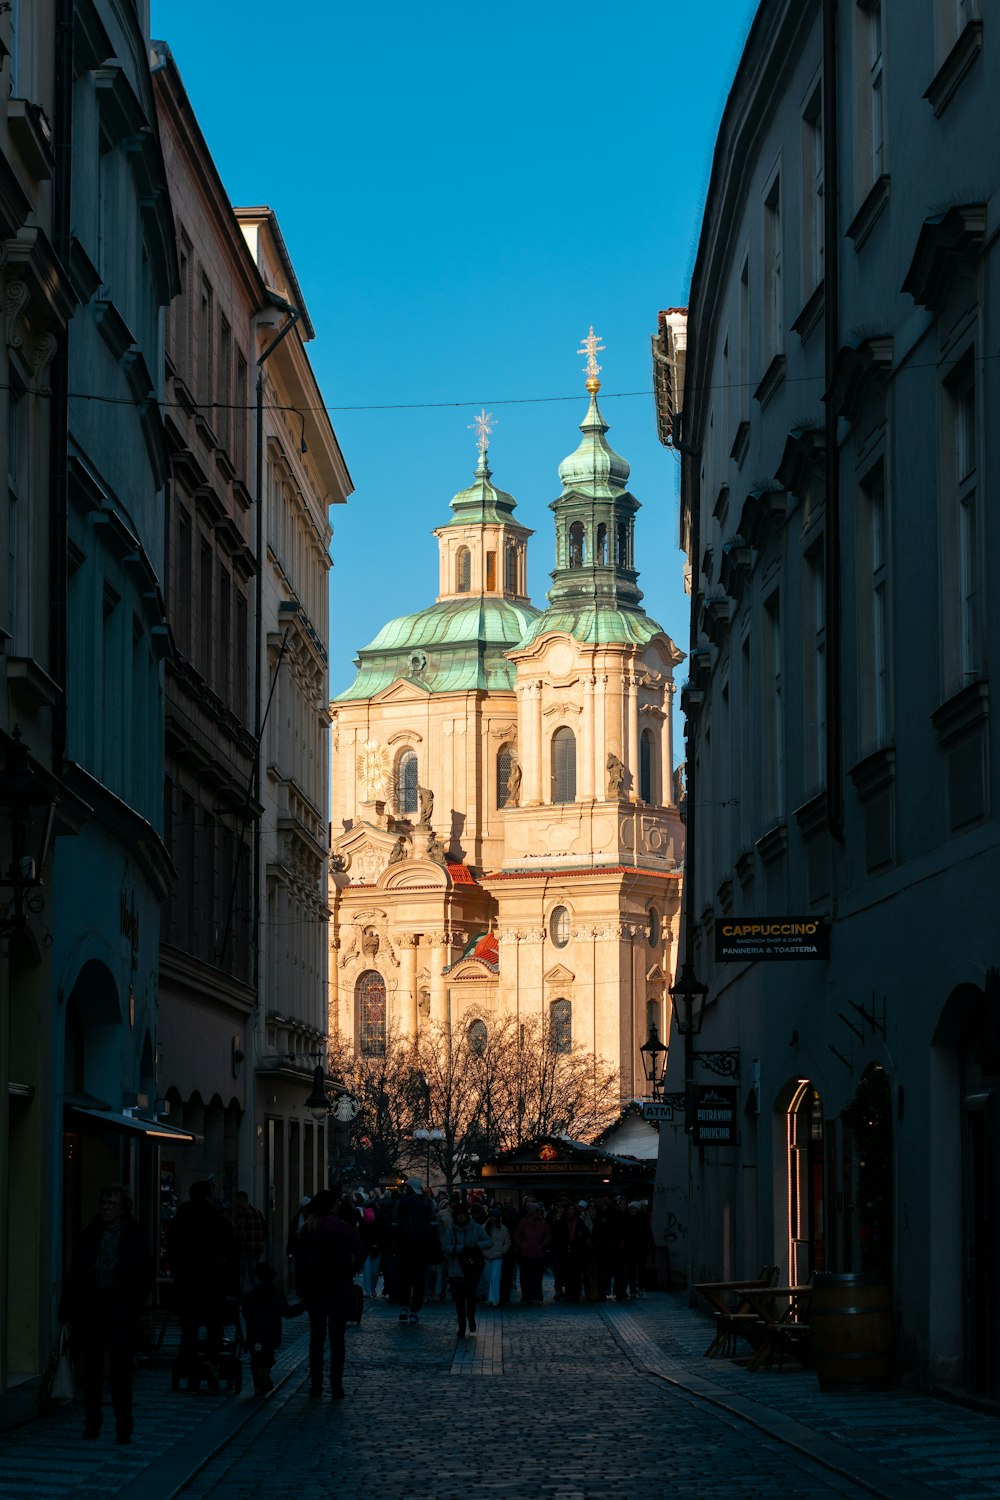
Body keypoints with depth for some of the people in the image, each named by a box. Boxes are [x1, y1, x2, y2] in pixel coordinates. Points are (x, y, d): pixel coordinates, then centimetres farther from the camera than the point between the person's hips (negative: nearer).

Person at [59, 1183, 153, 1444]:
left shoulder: (135, 1239, 0)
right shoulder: (90, 1235, 7)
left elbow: (145, 1278, 3)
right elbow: (74, 1273, 7)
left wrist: (132, 1303, -9)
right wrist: (68, 1308, 2)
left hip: (120, 1315, -3)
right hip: (90, 1312, 3)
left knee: (121, 1372, -2)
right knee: (91, 1372, 7)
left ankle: (123, 1430, 5)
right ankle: (91, 1427, 15)